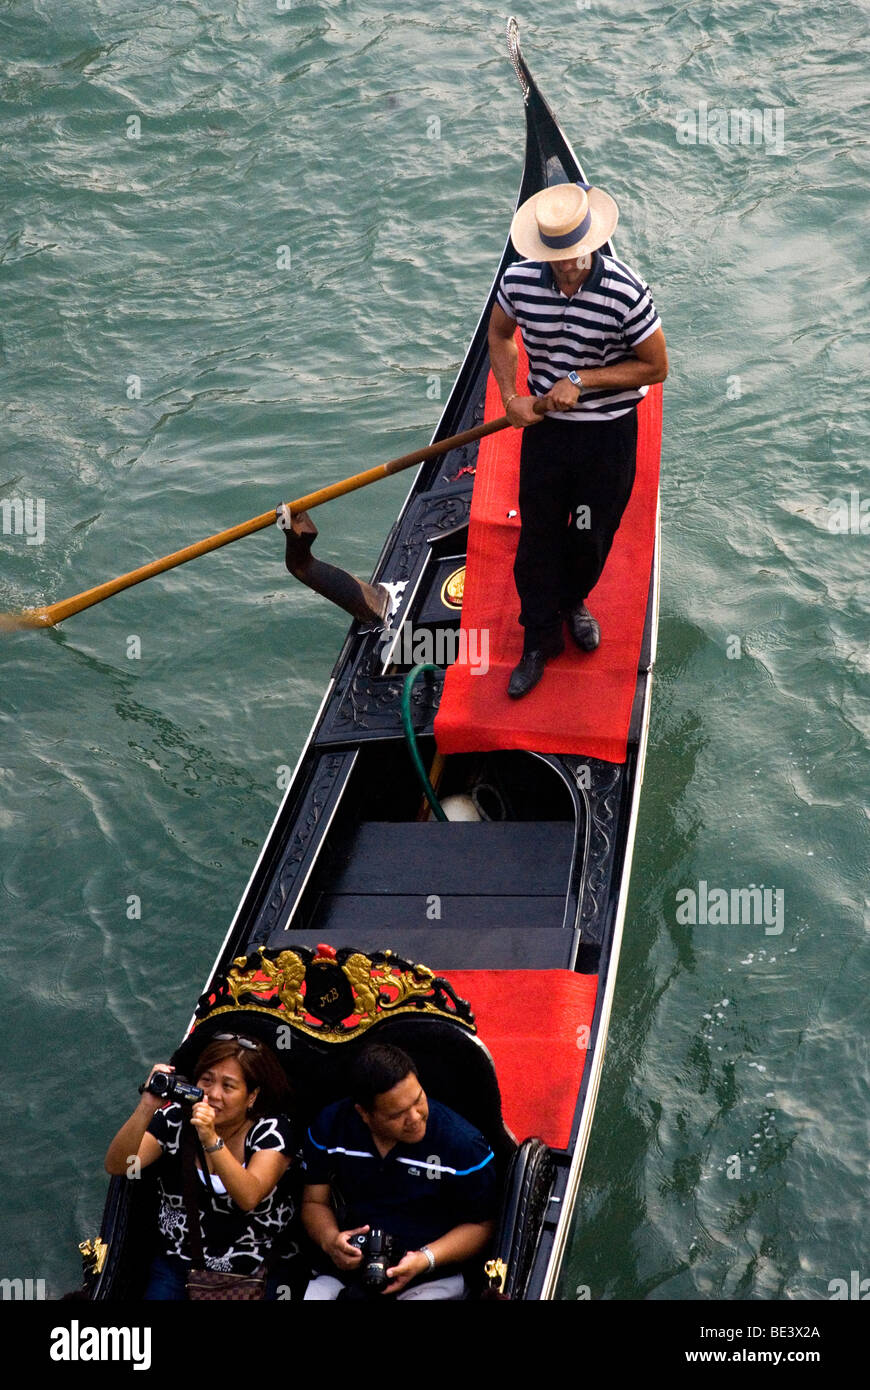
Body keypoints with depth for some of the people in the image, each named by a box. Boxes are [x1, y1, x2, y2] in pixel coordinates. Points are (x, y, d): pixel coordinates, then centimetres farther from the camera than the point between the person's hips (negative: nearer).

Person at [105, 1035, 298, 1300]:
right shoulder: (175, 1119, 0)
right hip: (178, 1265, 2)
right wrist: (146, 1108, -25)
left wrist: (211, 1139, -33)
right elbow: (117, 1166, -12)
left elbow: (249, 1197, -22)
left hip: (251, 1274, -2)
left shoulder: (272, 1129, -6)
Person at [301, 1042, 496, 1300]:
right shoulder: (330, 1127, -1)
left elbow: (479, 1225, -2)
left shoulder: (464, 1144, -12)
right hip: (349, 1268, 3)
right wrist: (329, 1240, -13)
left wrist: (425, 1259, -17)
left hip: (432, 1277, -2)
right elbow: (315, 1202, 10)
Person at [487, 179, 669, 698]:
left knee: (591, 537, 16)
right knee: (537, 538, 10)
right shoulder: (519, 281, -13)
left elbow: (655, 366, -13)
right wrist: (511, 396, -4)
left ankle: (573, 600, 49)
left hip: (608, 435, -2)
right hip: (545, 428, 2)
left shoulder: (625, 292, -24)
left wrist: (581, 380, -20)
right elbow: (500, 333, 9)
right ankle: (540, 639, 28)